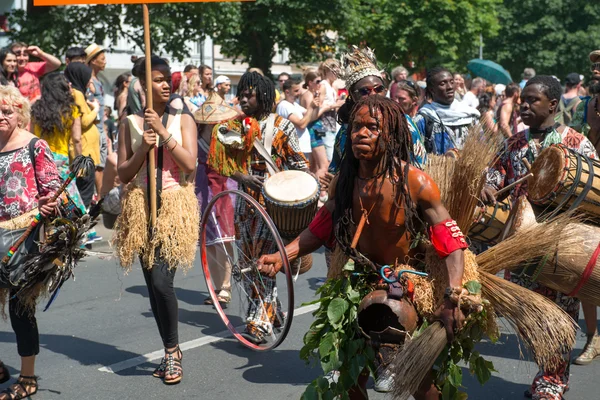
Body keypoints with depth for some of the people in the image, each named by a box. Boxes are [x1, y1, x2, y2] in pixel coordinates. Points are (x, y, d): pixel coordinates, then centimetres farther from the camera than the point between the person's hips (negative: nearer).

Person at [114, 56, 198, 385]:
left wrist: (162, 130, -13)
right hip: (141, 206, 3)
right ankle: (171, 351, 20)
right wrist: (143, 148, -10)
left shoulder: (182, 120, 3)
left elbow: (190, 164, -9)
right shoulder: (130, 123, 7)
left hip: (175, 205, -3)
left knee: (161, 281, -15)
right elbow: (123, 175, 6)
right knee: (152, 283, 6)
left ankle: (172, 351, 3)